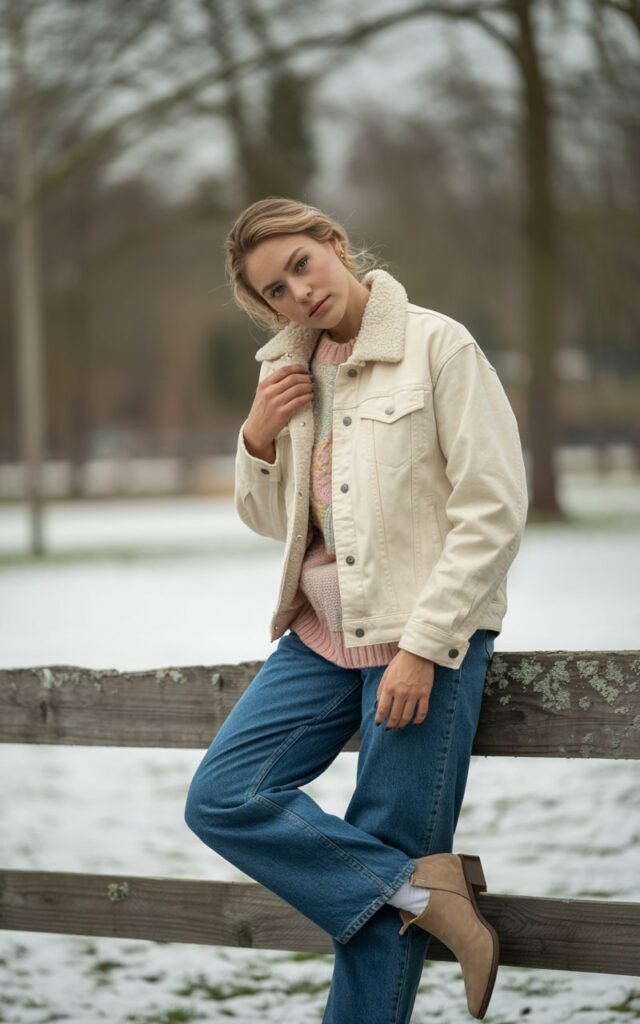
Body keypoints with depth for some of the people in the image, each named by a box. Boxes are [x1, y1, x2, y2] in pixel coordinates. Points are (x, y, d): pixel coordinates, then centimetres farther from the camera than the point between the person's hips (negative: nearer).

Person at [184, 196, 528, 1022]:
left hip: (428, 636, -7)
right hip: (322, 635, 7)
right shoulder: (287, 370, 10)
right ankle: (424, 890, -4)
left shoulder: (437, 346, -9)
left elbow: (492, 512, -13)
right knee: (221, 799, -5)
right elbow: (268, 519, 20)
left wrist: (422, 646, -18)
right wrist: (258, 436, -1)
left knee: (386, 849, -3)